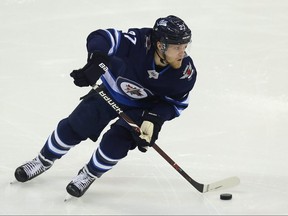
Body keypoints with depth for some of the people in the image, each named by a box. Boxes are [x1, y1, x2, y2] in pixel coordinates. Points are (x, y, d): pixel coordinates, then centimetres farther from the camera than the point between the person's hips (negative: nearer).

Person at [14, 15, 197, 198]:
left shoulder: (185, 72, -30)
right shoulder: (138, 42, -39)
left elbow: (176, 102, -14)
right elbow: (100, 38, -33)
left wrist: (155, 118, -29)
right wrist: (97, 62, -52)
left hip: (141, 107, 0)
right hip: (111, 91, 0)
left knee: (116, 142, -17)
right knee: (73, 127, 5)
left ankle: (90, 174, 13)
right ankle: (44, 161, 32)